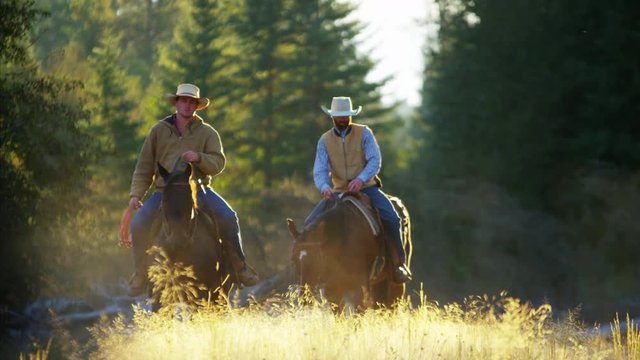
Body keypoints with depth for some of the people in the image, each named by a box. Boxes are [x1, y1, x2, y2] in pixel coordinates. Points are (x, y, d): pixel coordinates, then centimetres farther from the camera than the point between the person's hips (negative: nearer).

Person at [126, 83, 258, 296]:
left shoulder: (207, 133, 8)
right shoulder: (159, 131, 9)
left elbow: (218, 164, -2)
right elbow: (144, 167, 10)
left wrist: (198, 158, -22)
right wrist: (136, 194, -2)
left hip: (198, 189, 0)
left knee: (228, 217, -24)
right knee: (139, 224, -21)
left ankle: (239, 267, -9)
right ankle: (141, 274, 0)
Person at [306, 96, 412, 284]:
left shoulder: (364, 133, -4)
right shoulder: (325, 140, 1)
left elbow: (375, 161, -14)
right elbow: (320, 170, -7)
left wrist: (361, 179, -33)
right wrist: (324, 187, -30)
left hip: (366, 187, -2)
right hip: (338, 190, 2)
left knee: (391, 218, -25)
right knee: (310, 224, -14)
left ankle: (399, 263, -11)